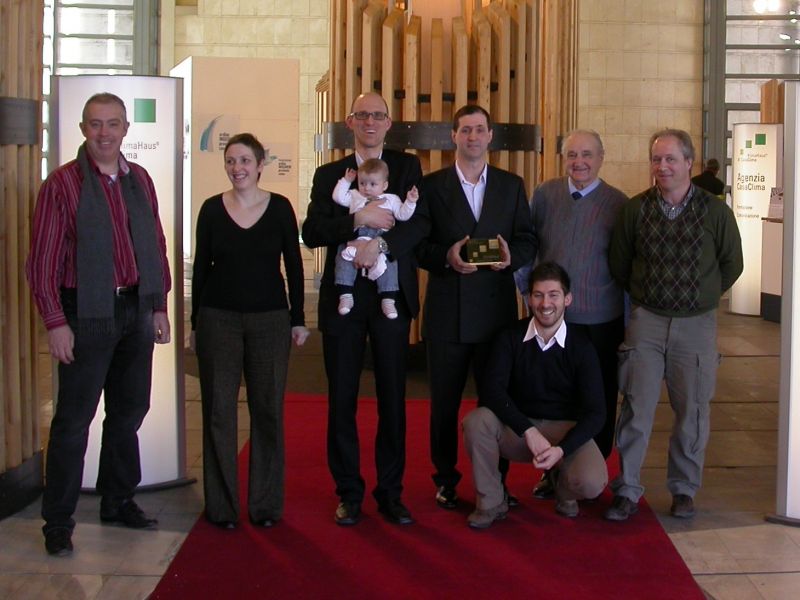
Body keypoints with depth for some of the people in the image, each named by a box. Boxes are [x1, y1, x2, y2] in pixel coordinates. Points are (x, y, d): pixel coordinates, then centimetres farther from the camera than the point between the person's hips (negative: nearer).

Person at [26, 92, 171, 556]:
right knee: (74, 419, 0)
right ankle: (58, 521, 10)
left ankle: (119, 501, 30)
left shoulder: (139, 179, 9)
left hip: (136, 310, 6)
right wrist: (55, 322, -14)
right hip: (88, 314, -5)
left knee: (130, 411, 14)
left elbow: (157, 245, 13)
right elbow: (43, 258, -10)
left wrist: (159, 305, 10)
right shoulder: (64, 183, -7)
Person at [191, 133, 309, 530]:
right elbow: (200, 267, 6)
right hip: (218, 318, 0)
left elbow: (294, 265, 4)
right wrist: (195, 322, 5)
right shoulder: (212, 209, 2)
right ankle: (221, 504, 14)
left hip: (270, 319, 0)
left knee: (268, 410, 5)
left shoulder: (279, 207, 1)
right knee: (218, 411, 3)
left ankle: (266, 503, 17)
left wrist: (298, 319, 1)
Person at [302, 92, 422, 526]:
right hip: (342, 298, 1)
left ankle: (390, 492, 15)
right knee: (342, 400, 4)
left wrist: (382, 243, -21)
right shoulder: (329, 174, 9)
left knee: (393, 398, 5)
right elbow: (311, 232, -3)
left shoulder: (408, 167, 8)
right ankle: (348, 493, 15)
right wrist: (358, 219, -17)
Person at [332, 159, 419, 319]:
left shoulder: (391, 199, 22)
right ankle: (345, 295, -20)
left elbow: (402, 215, 15)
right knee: (344, 257, -21)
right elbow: (338, 197, 24)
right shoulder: (355, 196, 29)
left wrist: (410, 202, 0)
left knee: (388, 263, -21)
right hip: (356, 235, 1)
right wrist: (345, 181, 23)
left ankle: (388, 300, -17)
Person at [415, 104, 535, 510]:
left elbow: (527, 241, 8)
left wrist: (511, 256, -13)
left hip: (497, 307, 1)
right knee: (444, 400, 7)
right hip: (447, 311, -1)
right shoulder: (431, 186, 4)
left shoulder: (512, 185, 10)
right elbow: (418, 244, 0)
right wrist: (446, 257, -18)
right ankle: (445, 479, 20)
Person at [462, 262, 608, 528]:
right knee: (476, 421, -29)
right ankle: (491, 502, -7)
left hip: (566, 429, -1)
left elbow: (595, 412, -11)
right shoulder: (510, 338, -6)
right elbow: (491, 389, -19)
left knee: (591, 483, -30)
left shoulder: (581, 345, -8)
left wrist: (561, 449, -28)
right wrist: (529, 431, -31)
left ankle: (564, 489, 11)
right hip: (517, 427, 1)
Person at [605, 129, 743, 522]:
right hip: (646, 321, 0)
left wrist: (701, 297, 11)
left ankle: (684, 490, 23)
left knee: (692, 412, 7)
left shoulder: (715, 211, -2)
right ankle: (627, 491, 10)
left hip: (697, 324, 0)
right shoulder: (635, 209, 0)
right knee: (636, 409, 0)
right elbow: (618, 263, 11)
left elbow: (731, 265, 10)